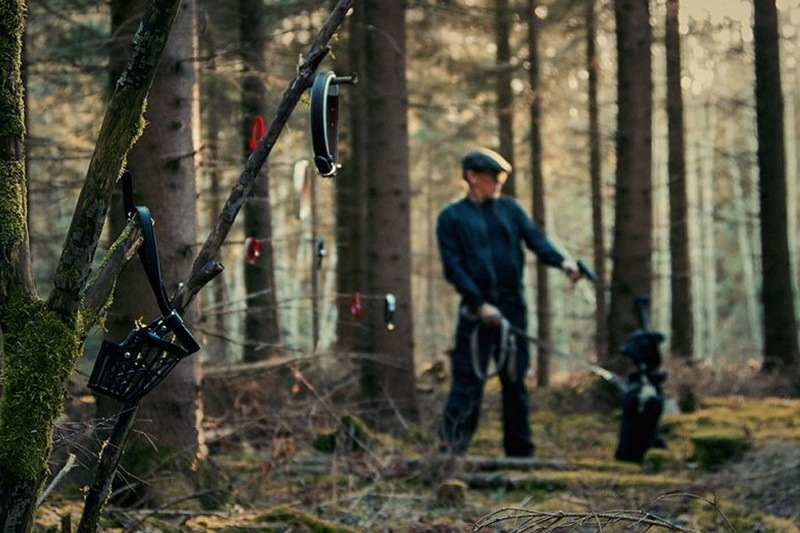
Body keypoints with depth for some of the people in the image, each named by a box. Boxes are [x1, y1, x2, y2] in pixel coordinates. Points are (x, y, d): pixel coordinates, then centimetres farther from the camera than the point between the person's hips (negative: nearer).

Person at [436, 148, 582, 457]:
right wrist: (480, 304, -15)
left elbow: (535, 239, 2)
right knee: (468, 380, -9)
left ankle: (520, 452, 14)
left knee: (515, 380, 8)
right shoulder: (452, 217, 2)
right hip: (478, 309, -4)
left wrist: (562, 262, -18)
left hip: (513, 305, 4)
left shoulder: (509, 208, 14)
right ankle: (451, 449, -8)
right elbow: (452, 267, -5)